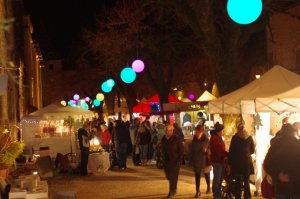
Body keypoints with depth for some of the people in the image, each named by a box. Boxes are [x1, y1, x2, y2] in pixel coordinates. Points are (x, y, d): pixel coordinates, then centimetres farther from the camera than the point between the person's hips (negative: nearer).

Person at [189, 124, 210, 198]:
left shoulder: (206, 140, -9)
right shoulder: (194, 141, -2)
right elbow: (191, 151, 3)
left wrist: (206, 150, -24)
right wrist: (191, 161, 1)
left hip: (205, 161, -1)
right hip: (196, 161, 1)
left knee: (207, 175, 15)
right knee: (197, 177, 1)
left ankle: (208, 187, 39)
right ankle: (197, 192, 7)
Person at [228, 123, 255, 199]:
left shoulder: (235, 137, -5)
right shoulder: (250, 137, 4)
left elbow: (231, 151, -7)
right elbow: (252, 150, 11)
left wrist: (229, 163, -2)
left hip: (237, 162, -3)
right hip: (247, 161, 3)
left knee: (238, 182, 1)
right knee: (246, 181, 12)